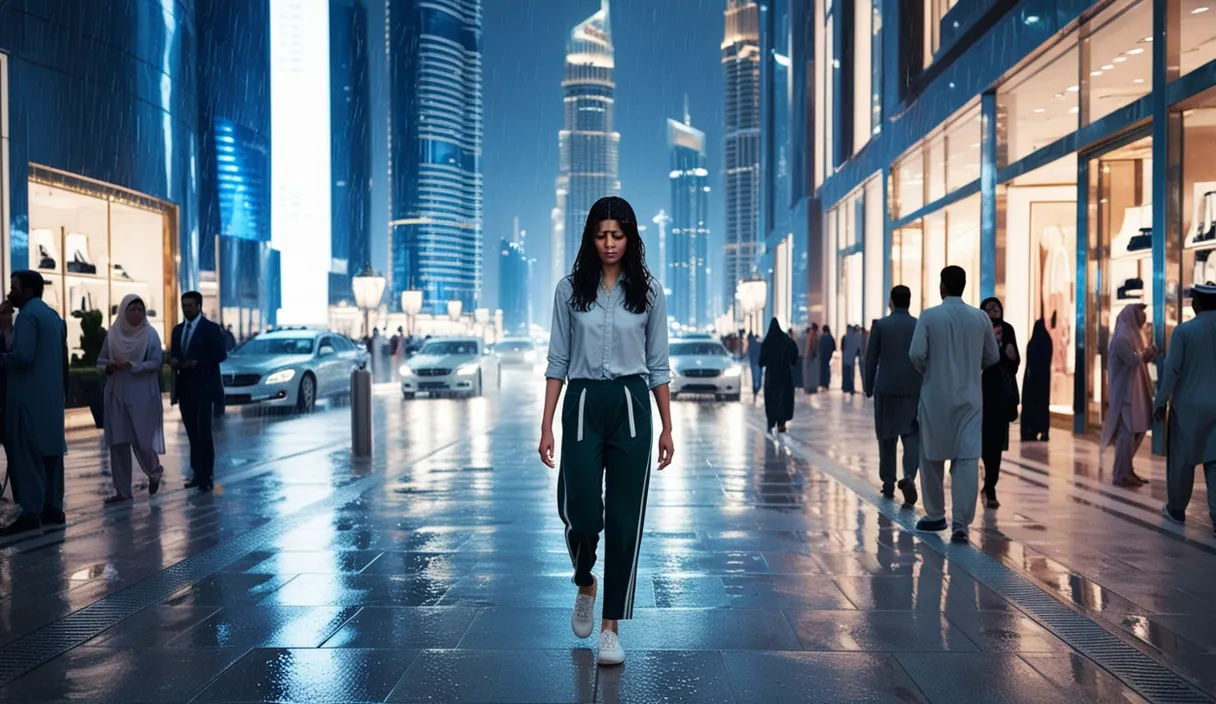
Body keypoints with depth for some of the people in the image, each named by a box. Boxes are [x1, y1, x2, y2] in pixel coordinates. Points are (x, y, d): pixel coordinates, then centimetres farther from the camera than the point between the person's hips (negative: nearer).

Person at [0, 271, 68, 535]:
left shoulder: (27, 315, -11)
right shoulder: (53, 315, 17)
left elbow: (23, 356, -23)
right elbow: (62, 357, 19)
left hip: (29, 396, -9)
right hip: (52, 395, 9)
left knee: (27, 454, -7)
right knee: (50, 452, 10)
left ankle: (31, 514, -8)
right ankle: (53, 509, 13)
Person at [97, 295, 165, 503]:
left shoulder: (150, 334, -3)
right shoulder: (112, 333, 4)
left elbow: (156, 362, -10)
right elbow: (100, 361, 8)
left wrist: (130, 365, -21)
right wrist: (108, 367, -14)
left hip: (142, 395, -3)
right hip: (116, 394, 3)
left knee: (141, 439, -2)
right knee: (118, 442, 1)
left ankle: (154, 472, 30)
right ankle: (122, 490, 9)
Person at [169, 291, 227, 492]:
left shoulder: (210, 328, -4)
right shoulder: (178, 330, 16)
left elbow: (221, 355, -10)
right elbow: (172, 354, 18)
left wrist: (196, 363, -19)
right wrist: (173, 361, -5)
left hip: (203, 389, -6)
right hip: (184, 388, 6)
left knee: (204, 432, -8)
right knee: (192, 434, 7)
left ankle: (207, 476, -4)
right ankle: (198, 473, 11)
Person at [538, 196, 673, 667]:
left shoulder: (648, 291, 3)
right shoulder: (570, 289, 3)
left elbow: (658, 364, 6)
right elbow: (558, 361, 4)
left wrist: (667, 428, 4)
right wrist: (547, 426, -1)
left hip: (630, 407, 0)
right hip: (583, 405, 0)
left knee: (624, 519, 0)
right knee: (581, 512, -5)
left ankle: (611, 626, 12)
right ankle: (585, 585, 29)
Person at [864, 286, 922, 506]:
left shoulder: (880, 325, -3)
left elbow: (871, 359, -2)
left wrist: (868, 387, 8)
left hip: (886, 388, -1)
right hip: (914, 389, 1)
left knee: (887, 437, 10)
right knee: (912, 436, 3)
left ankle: (889, 483, 16)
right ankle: (909, 477, -19)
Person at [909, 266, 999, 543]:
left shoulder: (929, 316, -8)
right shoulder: (981, 318, 0)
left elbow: (916, 354, -15)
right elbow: (992, 357, 6)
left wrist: (927, 371, 6)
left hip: (936, 397, -1)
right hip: (970, 397, 2)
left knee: (932, 458, 13)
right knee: (967, 459, -1)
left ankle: (936, 515, 24)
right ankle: (961, 523, -9)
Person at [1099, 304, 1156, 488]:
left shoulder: (1132, 335, 16)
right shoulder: (1122, 337, -16)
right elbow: (1133, 360, -22)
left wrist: (1147, 354, 3)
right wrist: (1145, 353, -4)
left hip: (1135, 391, 10)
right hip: (1126, 391, -10)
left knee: (1137, 430, 13)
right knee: (1127, 432, -7)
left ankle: (1125, 469, 21)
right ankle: (1121, 475, -2)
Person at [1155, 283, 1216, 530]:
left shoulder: (1184, 330, -11)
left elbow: (1172, 370, -11)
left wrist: (1160, 402, -3)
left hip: (1189, 405, -3)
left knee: (1182, 459, 10)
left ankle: (1176, 509, 21)